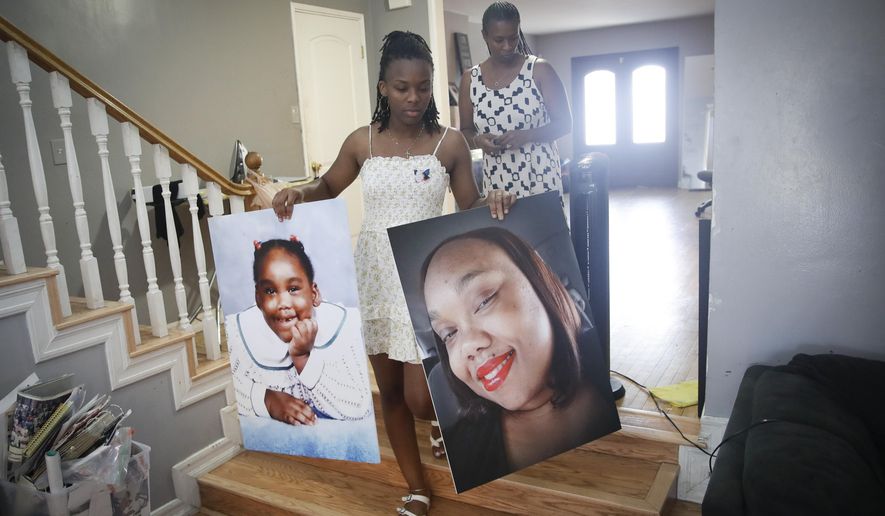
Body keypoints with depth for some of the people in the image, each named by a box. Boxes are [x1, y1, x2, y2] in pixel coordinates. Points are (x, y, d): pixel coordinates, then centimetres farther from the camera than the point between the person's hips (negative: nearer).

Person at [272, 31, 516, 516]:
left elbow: (468, 207, 6)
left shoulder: (450, 143, -3)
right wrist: (298, 193, -4)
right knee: (390, 390, 12)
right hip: (374, 275, 3)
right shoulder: (362, 142, 1)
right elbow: (328, 186, 16)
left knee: (421, 399, -7)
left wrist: (492, 200, -16)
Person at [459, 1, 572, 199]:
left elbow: (564, 123, -2)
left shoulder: (539, 70, -3)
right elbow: (466, 131, 13)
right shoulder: (470, 80, 5)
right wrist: (478, 140, -11)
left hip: (541, 179, -2)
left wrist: (526, 135, -19)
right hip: (497, 183, 2)